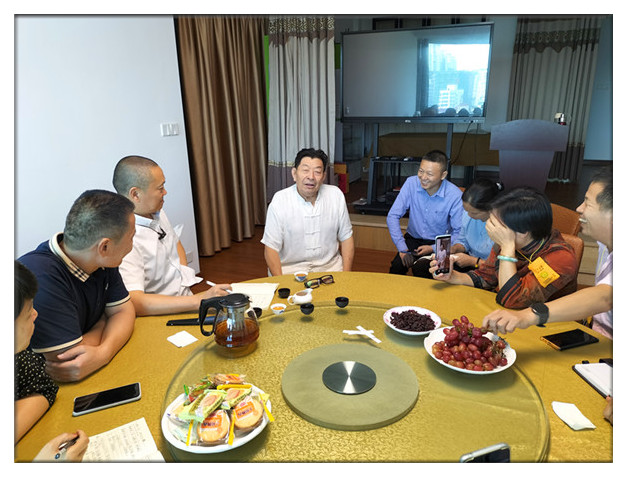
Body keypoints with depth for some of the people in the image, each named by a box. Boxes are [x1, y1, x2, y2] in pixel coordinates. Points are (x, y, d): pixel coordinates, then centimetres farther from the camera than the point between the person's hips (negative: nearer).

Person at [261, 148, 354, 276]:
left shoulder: (336, 195, -1)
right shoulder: (279, 200, -10)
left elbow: (346, 238, 5)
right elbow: (271, 248, -9)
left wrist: (346, 276, -5)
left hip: (330, 265, 3)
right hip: (290, 267, -2)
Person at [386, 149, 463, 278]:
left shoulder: (455, 195, -15)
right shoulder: (411, 183, -10)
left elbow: (459, 233, -11)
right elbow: (392, 216, -8)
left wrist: (433, 248, -21)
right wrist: (402, 248, -15)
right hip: (413, 239, 2)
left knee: (420, 269, -30)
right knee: (396, 267, -24)